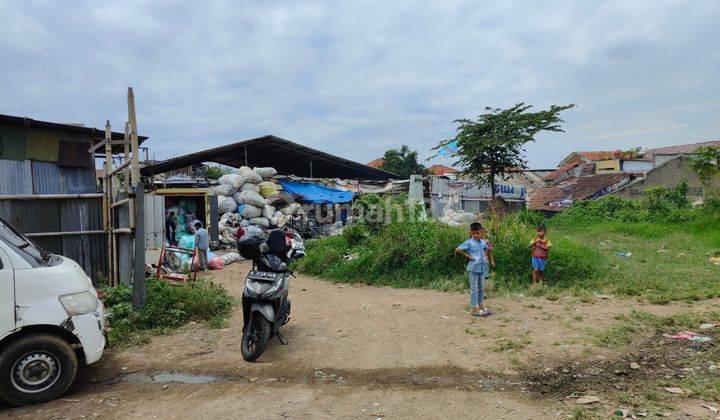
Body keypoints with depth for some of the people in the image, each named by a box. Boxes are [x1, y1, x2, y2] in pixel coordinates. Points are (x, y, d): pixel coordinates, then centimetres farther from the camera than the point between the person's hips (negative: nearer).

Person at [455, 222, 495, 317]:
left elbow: (488, 250, 25)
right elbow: (457, 250, -15)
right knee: (474, 288, -1)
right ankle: (474, 309, 4)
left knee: (482, 288, 14)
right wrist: (468, 256, -12)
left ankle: (481, 306, 25)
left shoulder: (483, 242, 7)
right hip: (473, 268, -6)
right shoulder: (469, 243, -9)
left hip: (482, 268, 6)